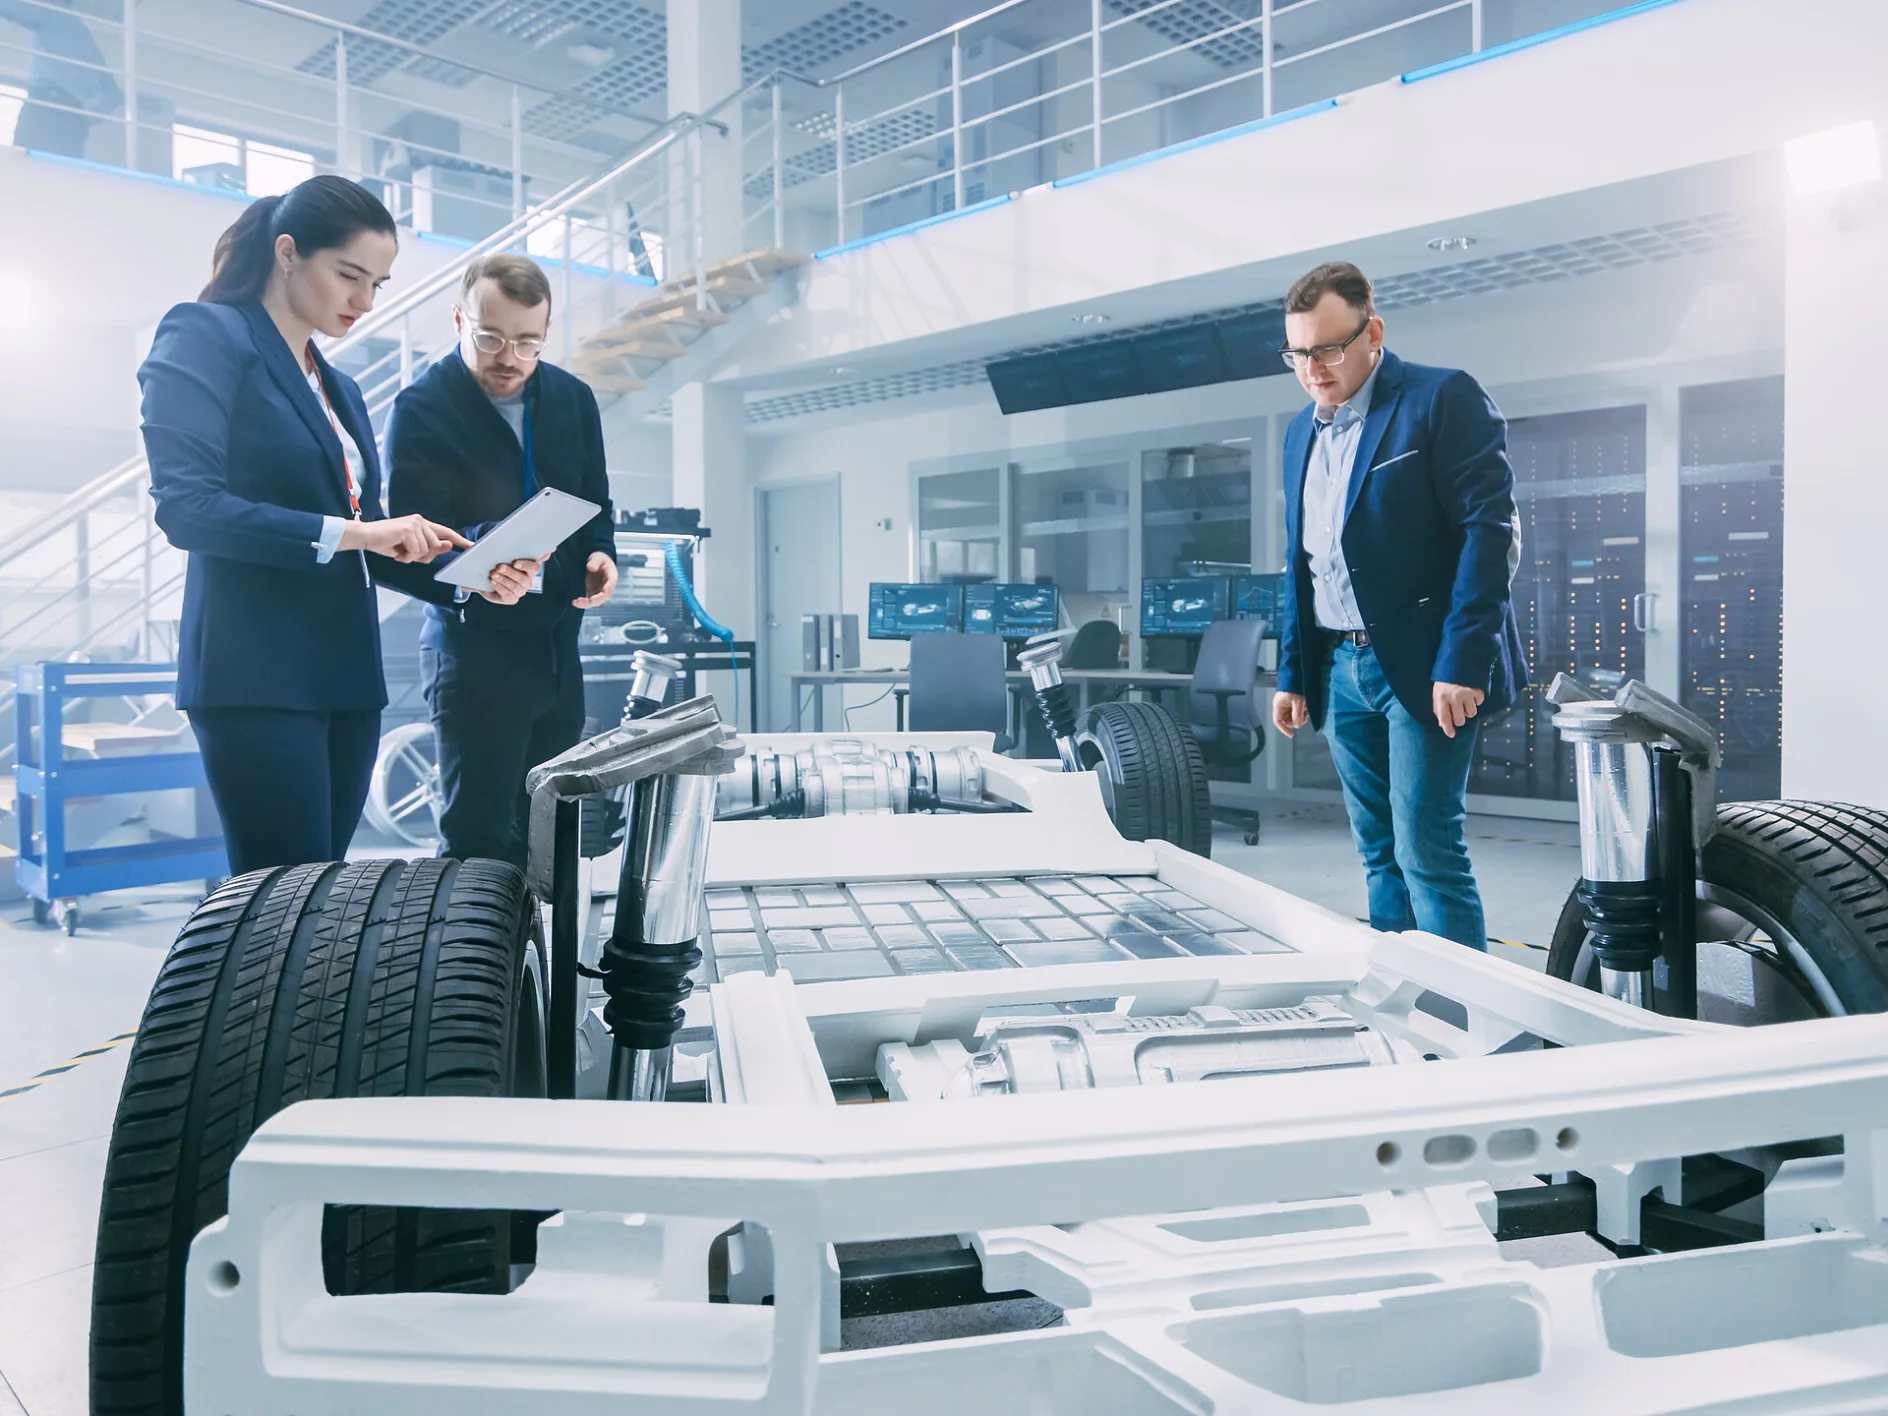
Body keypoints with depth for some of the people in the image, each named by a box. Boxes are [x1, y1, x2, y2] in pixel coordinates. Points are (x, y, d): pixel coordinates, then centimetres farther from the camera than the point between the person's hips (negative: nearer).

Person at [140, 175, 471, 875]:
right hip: (255, 676, -7)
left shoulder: (340, 388, 22)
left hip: (347, 676, 7)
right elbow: (184, 506, -14)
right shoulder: (205, 337, -1)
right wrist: (348, 531, -19)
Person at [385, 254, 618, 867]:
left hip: (559, 644, 6)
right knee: (479, 839, -5)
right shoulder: (421, 408, -8)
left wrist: (599, 554, -5)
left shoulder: (573, 398, 9)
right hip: (474, 647, -5)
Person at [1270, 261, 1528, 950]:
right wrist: (1292, 674, 14)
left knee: (1428, 852, -8)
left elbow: (1490, 529, -13)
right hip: (1340, 669, 7)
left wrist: (1461, 664, -20)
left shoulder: (1443, 398, -6)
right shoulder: (1301, 433, 15)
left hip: (1423, 667, -6)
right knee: (1379, 851, 11)